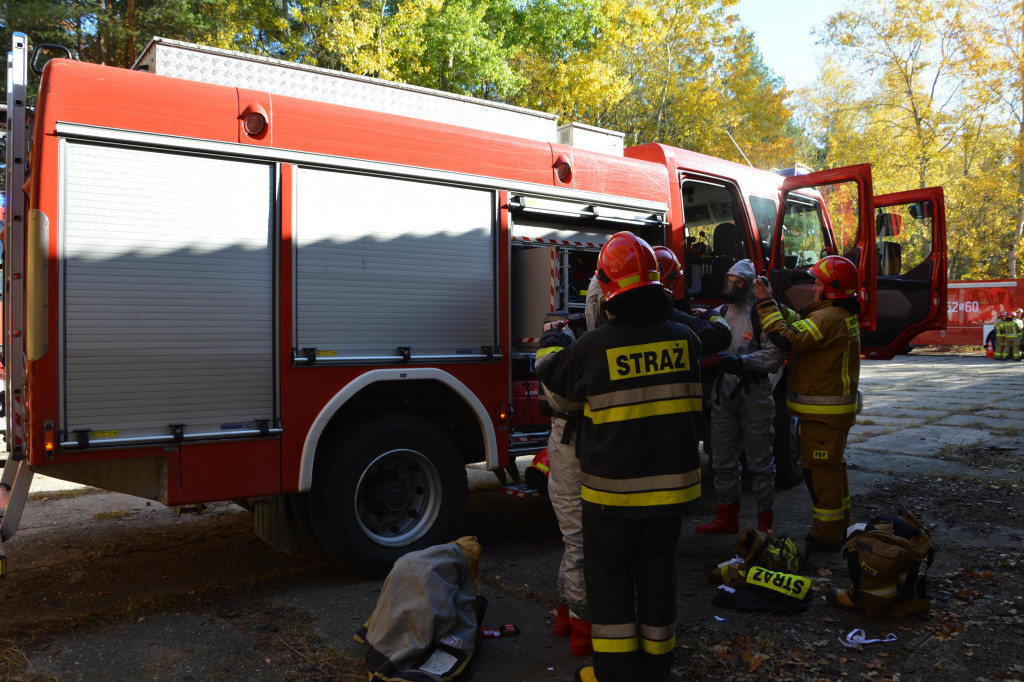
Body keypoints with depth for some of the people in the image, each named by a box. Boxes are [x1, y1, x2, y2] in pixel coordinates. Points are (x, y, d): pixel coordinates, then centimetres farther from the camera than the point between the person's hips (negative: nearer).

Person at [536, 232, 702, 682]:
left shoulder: (593, 347, -16)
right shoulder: (684, 339, -4)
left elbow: (551, 372, 5)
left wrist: (552, 337, 23)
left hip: (613, 486, -4)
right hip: (669, 482, 4)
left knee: (609, 574, 12)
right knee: (657, 572, 16)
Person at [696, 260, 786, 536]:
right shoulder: (718, 314, 11)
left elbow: (776, 354, -14)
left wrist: (742, 362, -22)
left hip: (753, 394, -6)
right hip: (723, 393, 6)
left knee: (760, 460, 2)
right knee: (724, 459, 13)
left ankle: (766, 521, 12)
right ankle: (727, 516, 25)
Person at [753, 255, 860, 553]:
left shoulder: (829, 319, -21)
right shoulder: (842, 316, 14)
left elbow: (788, 339, -29)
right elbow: (798, 323, 18)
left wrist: (766, 304, -22)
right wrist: (772, 302, 7)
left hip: (823, 411, -11)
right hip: (835, 407, 11)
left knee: (820, 470, -3)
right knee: (831, 465, 21)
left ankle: (826, 536, 5)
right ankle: (839, 525, 34)